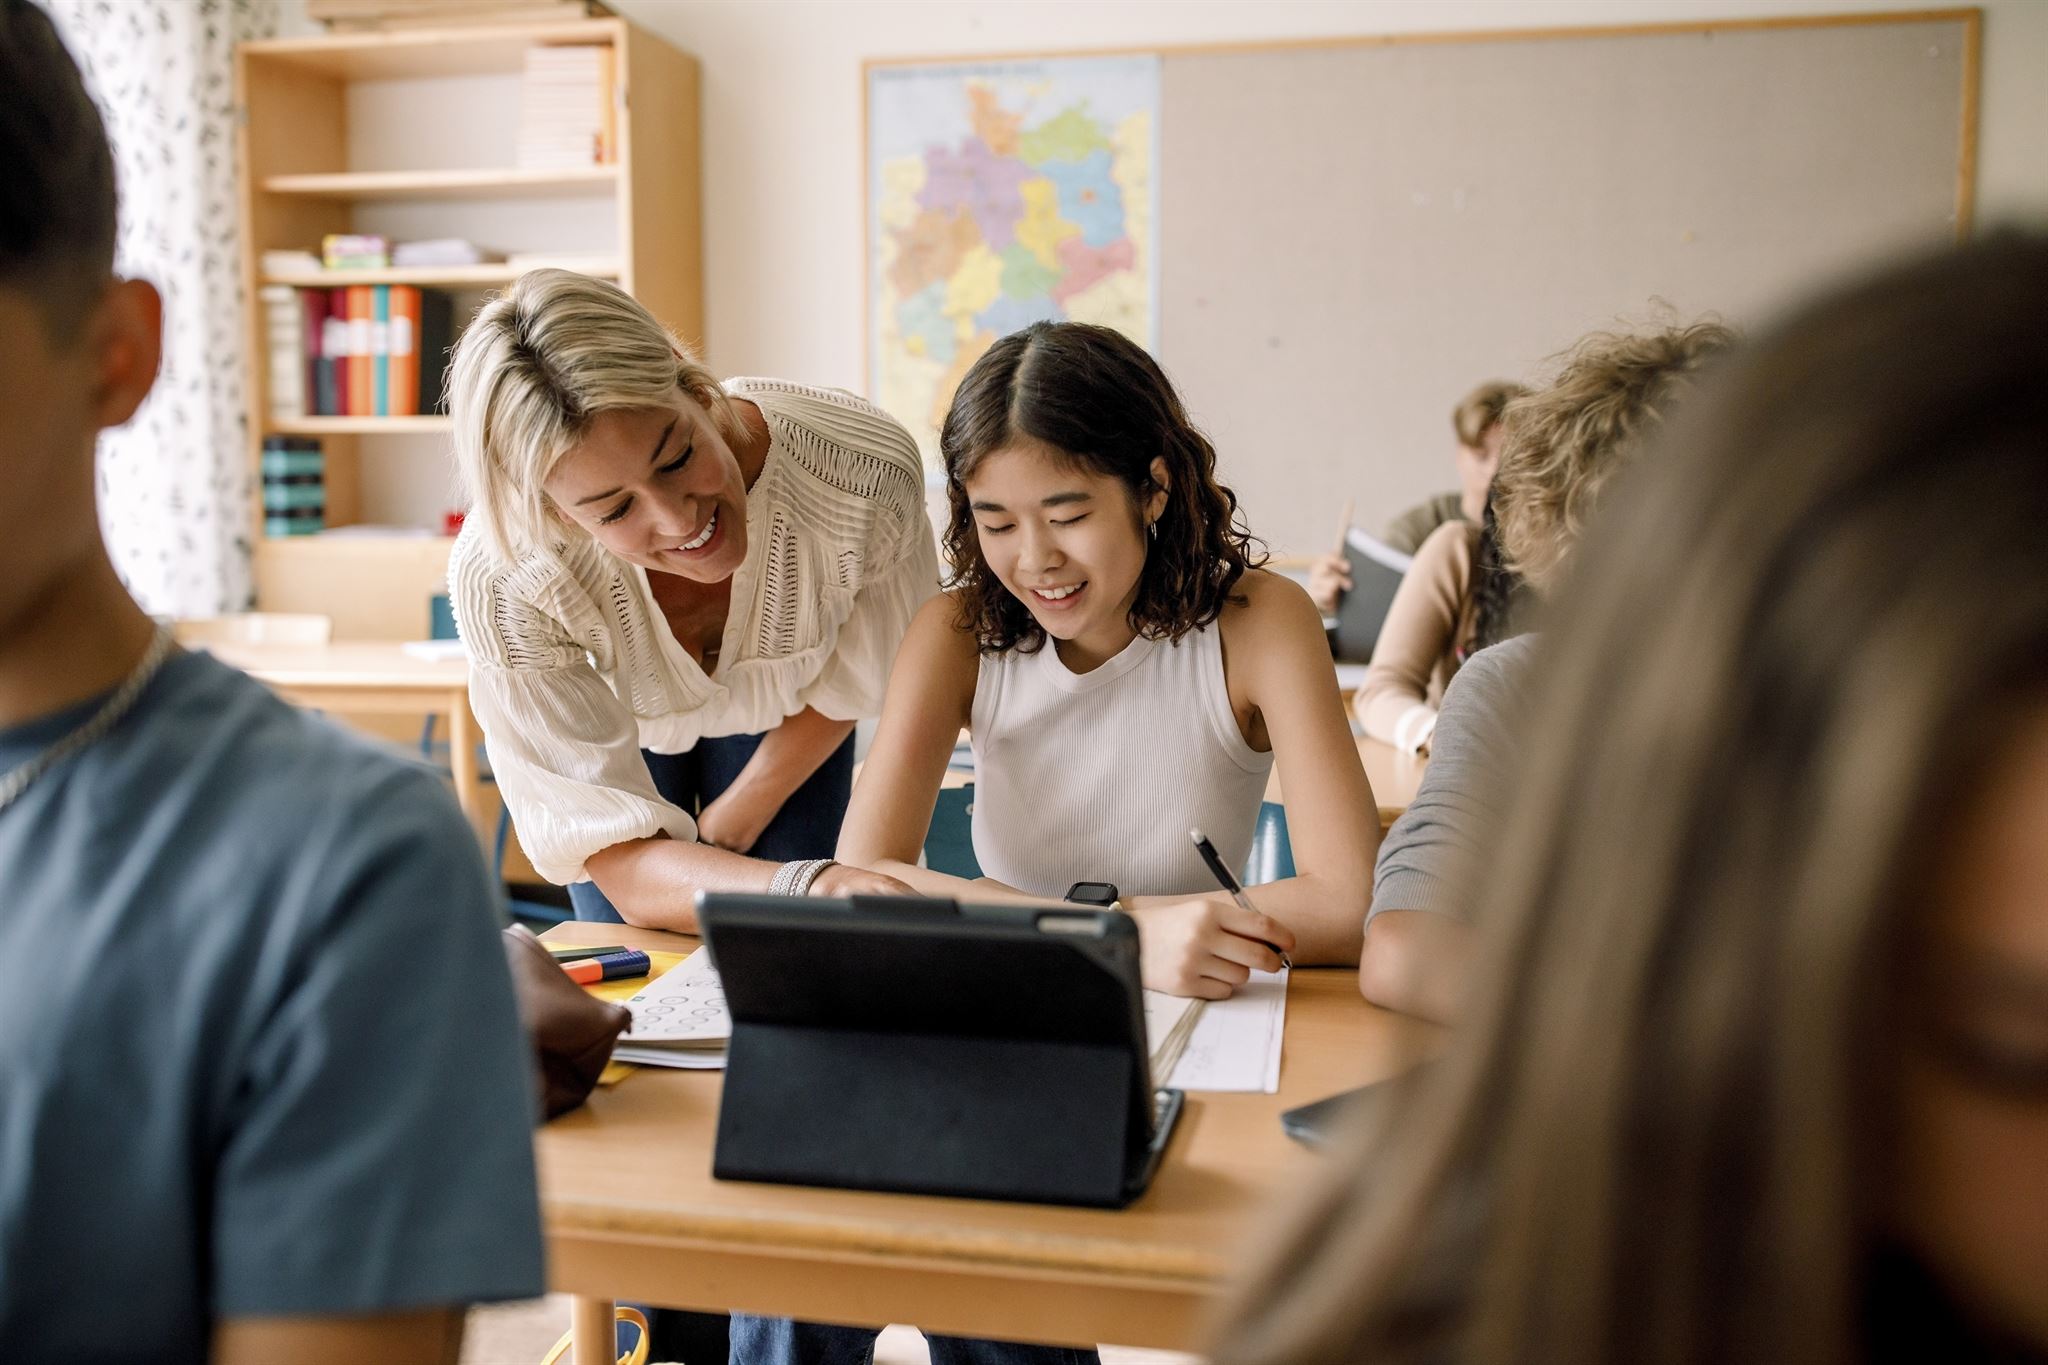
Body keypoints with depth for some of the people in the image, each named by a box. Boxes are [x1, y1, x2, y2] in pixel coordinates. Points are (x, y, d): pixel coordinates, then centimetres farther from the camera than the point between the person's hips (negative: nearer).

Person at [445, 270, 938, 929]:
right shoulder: (503, 585, -41)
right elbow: (623, 863, -39)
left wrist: (731, 823, -7)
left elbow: (851, 683, -16)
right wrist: (813, 886, -59)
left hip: (783, 724, 1)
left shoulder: (868, 469, -39)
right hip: (611, 722, 0)